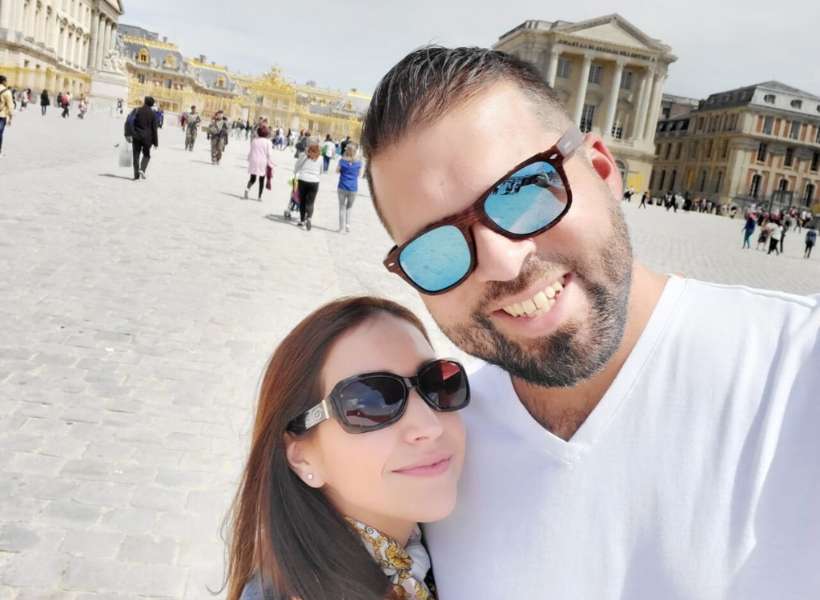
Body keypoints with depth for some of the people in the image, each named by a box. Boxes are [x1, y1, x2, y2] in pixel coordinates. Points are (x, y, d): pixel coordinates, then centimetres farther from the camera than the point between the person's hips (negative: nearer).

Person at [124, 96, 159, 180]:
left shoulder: (137, 110, -1)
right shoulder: (153, 114, -1)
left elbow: (128, 121, -11)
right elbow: (154, 128, -2)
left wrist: (128, 134, -9)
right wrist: (155, 142, 3)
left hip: (136, 136, 0)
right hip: (147, 137, 0)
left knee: (136, 155, 7)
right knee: (146, 154, 15)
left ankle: (136, 174, 4)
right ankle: (142, 169, -7)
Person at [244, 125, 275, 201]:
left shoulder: (254, 140, 1)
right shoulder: (267, 142, -9)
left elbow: (251, 151, 7)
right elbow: (269, 154, -8)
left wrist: (249, 160, 18)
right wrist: (270, 164, -1)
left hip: (254, 161, 2)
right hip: (263, 163, -2)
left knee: (252, 178, 12)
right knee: (261, 180, 9)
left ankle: (247, 188, -17)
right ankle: (259, 196, 10)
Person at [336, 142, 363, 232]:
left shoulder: (342, 160, -8)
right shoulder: (358, 162, -6)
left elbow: (337, 171, 6)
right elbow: (359, 174, 6)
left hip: (342, 187, 0)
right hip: (353, 188, 1)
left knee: (342, 207, 13)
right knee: (349, 207, 20)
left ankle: (341, 227, 12)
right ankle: (347, 224, 7)